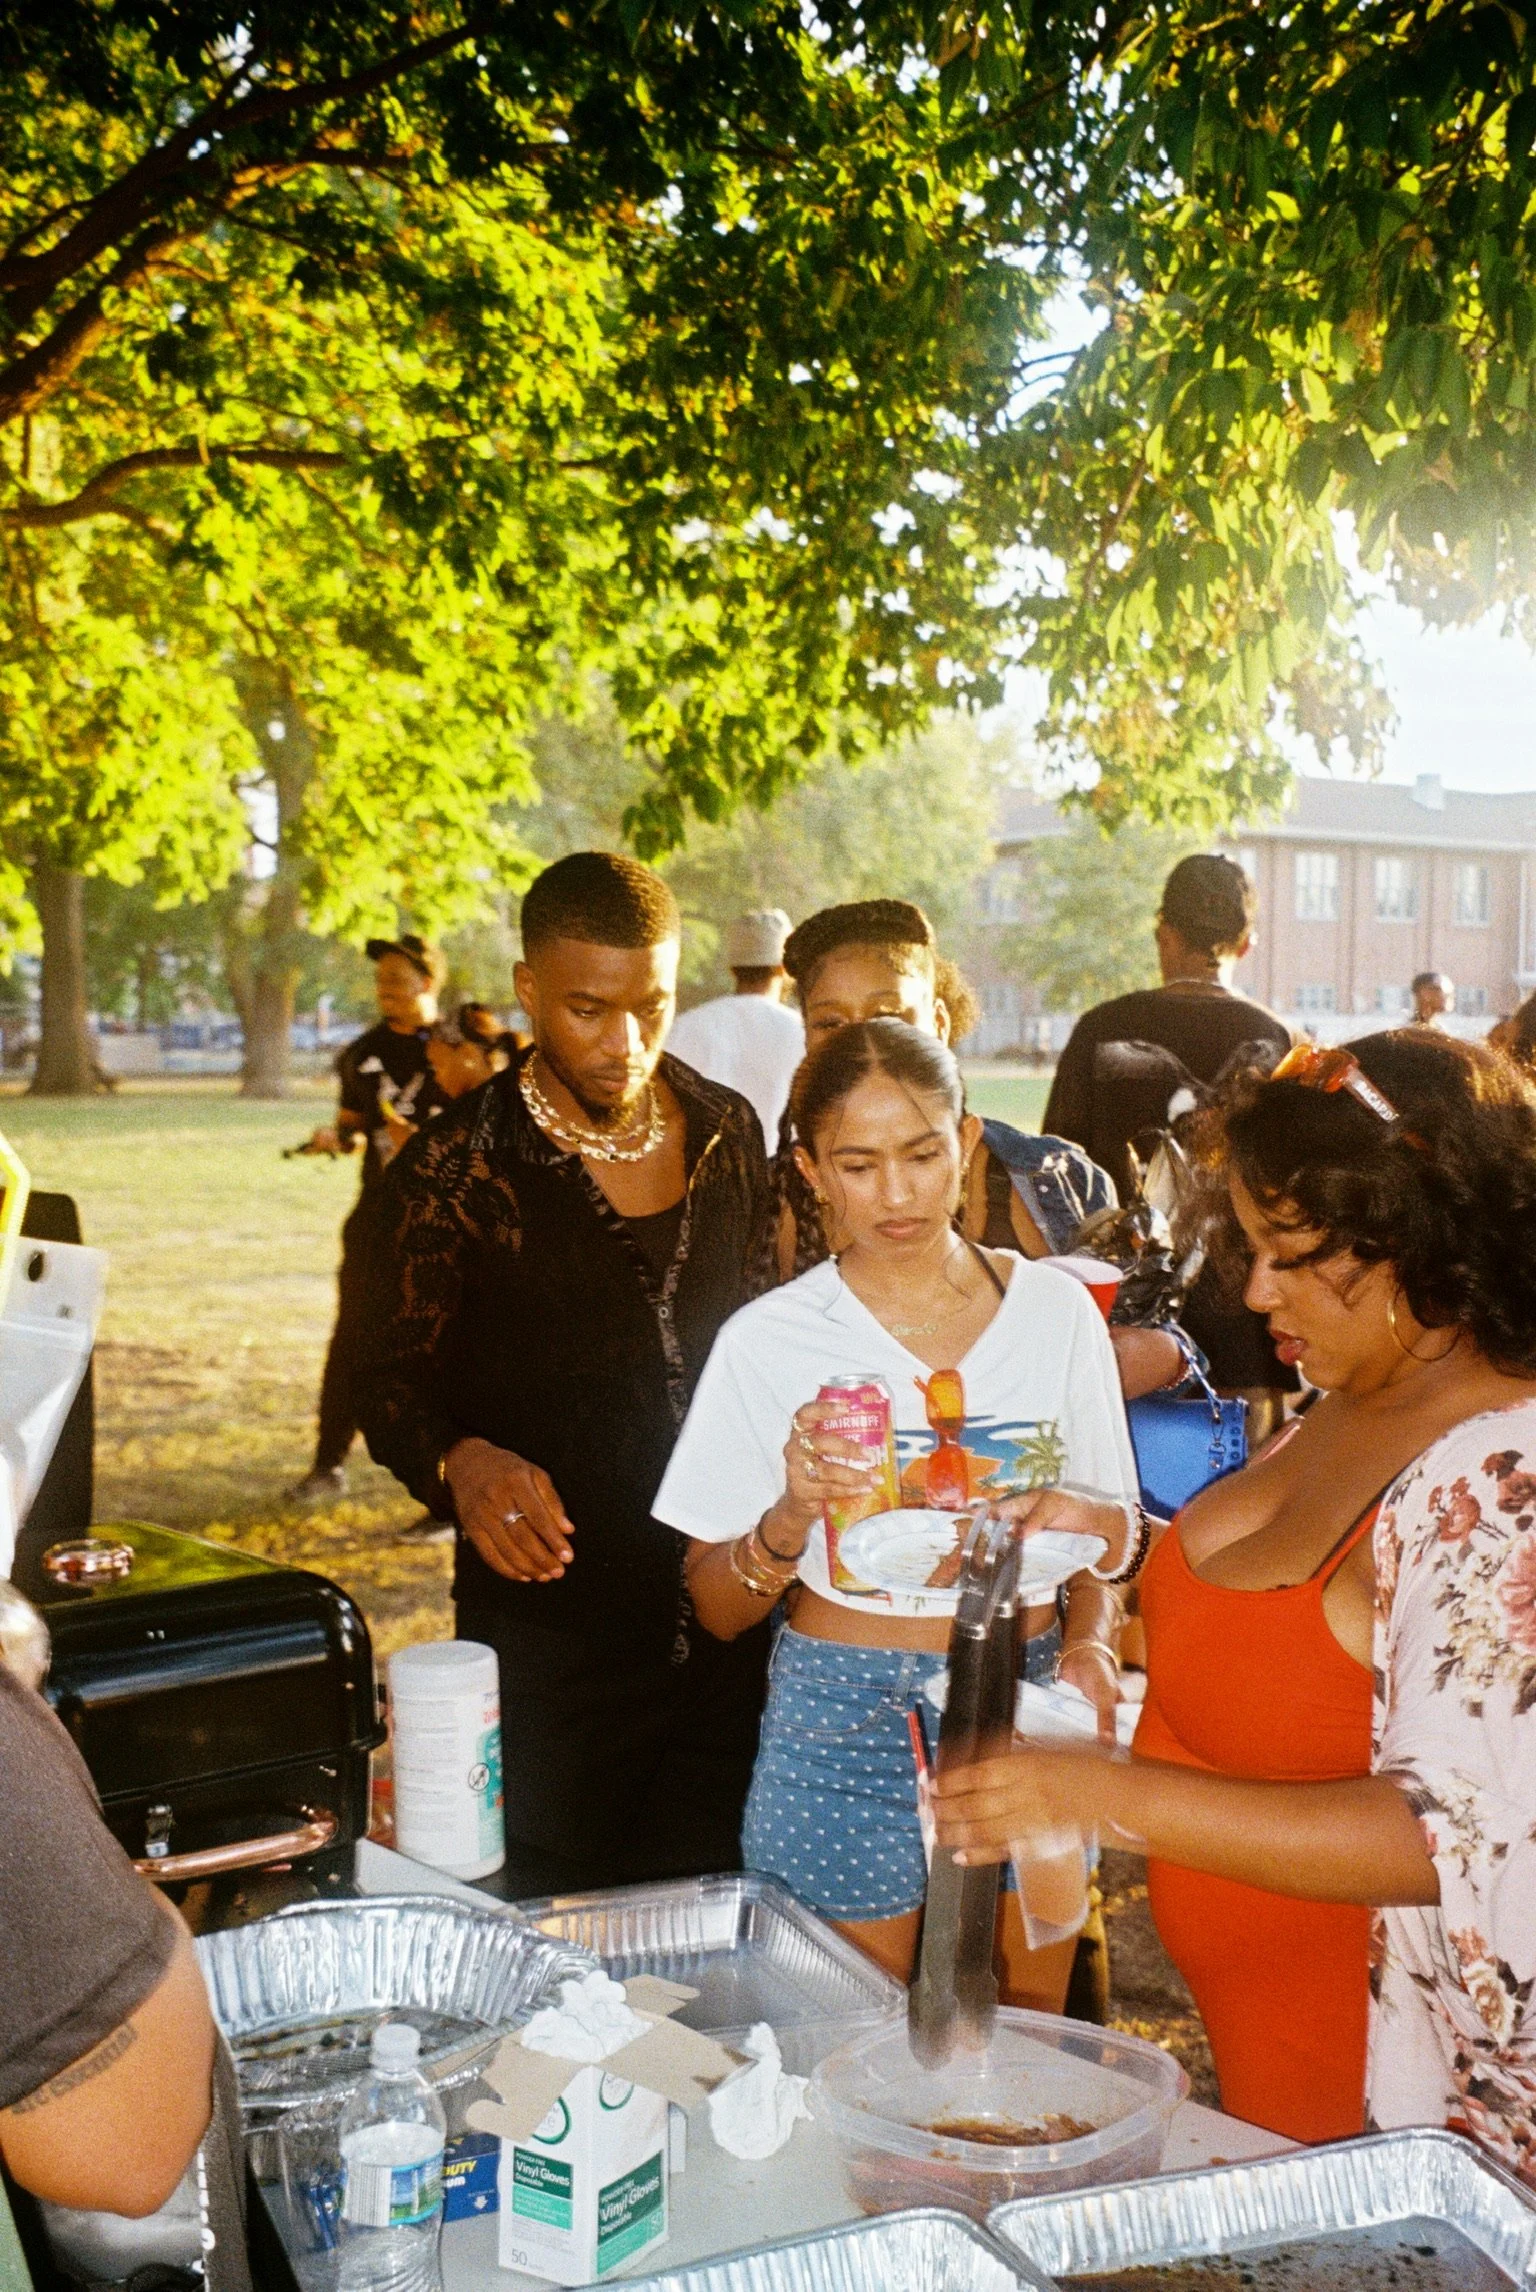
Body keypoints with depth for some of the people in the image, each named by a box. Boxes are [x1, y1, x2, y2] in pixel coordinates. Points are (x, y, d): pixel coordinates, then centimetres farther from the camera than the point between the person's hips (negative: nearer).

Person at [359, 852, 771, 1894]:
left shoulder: (728, 1131, 4)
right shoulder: (460, 1166, -9)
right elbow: (394, 1383, -5)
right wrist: (463, 1462, -25)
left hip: (727, 1622, 4)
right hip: (551, 1639, -4)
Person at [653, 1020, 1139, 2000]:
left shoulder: (1057, 1310, 1)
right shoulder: (769, 1339, -5)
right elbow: (717, 1609, -3)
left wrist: (1089, 1646, -6)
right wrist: (792, 1515, -21)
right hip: (843, 1731, -2)